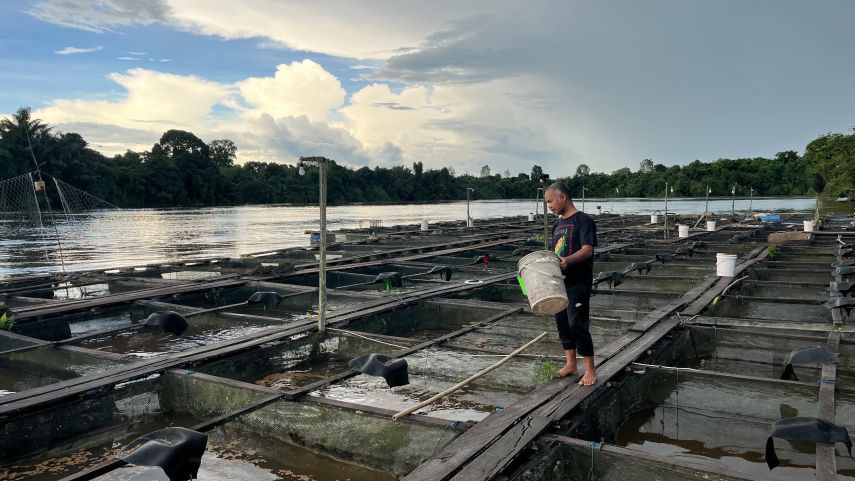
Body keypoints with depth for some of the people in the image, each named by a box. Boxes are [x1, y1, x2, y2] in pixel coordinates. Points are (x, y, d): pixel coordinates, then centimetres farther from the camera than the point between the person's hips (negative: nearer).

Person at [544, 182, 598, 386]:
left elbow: (587, 249, -20)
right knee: (562, 322, 11)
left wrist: (568, 260, -37)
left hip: (578, 283, -8)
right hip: (560, 282, 8)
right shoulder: (558, 224, 16)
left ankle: (590, 369, 4)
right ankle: (571, 364, 24)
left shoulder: (583, 220, -9)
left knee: (577, 324, -8)